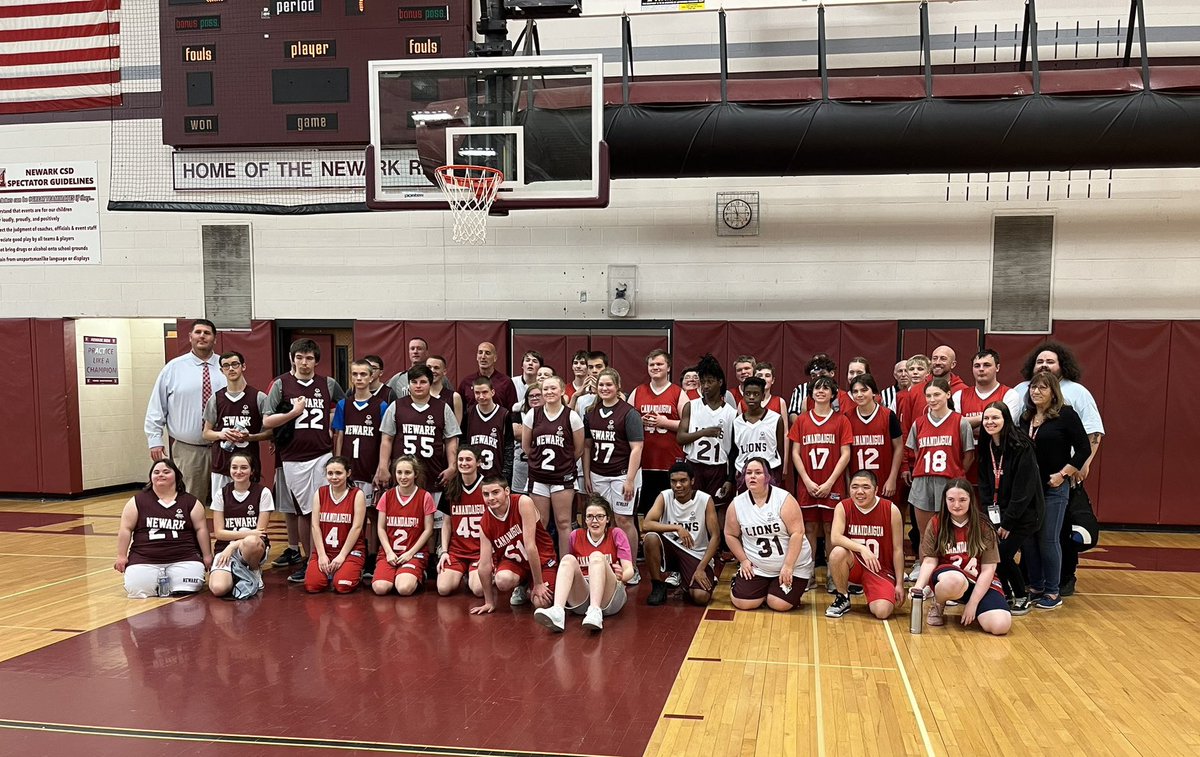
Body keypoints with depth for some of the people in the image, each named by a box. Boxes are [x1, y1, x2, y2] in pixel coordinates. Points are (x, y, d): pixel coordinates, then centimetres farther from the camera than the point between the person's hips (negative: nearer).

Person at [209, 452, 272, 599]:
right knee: (218, 588, -30)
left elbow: (260, 532, -5)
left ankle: (254, 573, -6)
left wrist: (233, 546, -15)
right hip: (225, 548, 1)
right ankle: (236, 574, 7)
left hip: (255, 547, -1)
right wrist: (247, 533, -14)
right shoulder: (221, 494, 4)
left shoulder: (263, 493, -2)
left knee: (251, 542, -40)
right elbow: (218, 532, 0)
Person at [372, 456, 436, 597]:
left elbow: (428, 529, -2)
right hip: (389, 552, 2)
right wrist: (389, 552, -8)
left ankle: (417, 575, 6)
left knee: (405, 589, -28)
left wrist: (410, 553, -9)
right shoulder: (387, 496, 4)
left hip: (415, 552, -2)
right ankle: (396, 575, 9)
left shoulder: (425, 497, -3)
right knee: (379, 588, -24)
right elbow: (381, 528, 6)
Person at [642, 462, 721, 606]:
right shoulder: (664, 497, -7)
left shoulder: (705, 500, -10)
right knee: (650, 538, -31)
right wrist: (677, 527, -33)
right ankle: (658, 586, -10)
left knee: (701, 597, -24)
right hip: (670, 548, 1)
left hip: (697, 555, -1)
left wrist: (701, 568, -18)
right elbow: (646, 524, -21)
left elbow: (715, 537, -10)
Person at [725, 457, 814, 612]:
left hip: (793, 566, -2)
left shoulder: (784, 499, -16)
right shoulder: (737, 504, -4)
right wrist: (743, 560, -2)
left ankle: (796, 592, 20)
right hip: (756, 567, 3)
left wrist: (788, 566, -21)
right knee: (743, 603, -10)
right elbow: (731, 535, 7)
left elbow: (797, 533, -19)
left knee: (779, 605, -14)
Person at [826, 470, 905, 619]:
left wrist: (899, 584, -5)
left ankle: (874, 601, 16)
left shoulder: (891, 510, -10)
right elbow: (835, 537, -24)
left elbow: (898, 550, -5)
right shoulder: (843, 507, -8)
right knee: (838, 552, -33)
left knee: (882, 612, -25)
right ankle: (842, 599, -7)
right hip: (854, 565, 1)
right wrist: (862, 548, -38)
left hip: (881, 569, -1)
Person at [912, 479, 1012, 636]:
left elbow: (988, 569, -5)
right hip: (946, 578, -1)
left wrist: (972, 604, -13)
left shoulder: (983, 527, -3)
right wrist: (918, 586, -25)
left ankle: (969, 611, 8)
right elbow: (929, 561, -5)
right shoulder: (935, 524, -2)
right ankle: (936, 606, -4)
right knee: (955, 581, -39)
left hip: (980, 583, 1)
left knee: (1000, 625, -26)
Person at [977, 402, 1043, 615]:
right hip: (997, 511, 6)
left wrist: (1008, 522, -17)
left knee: (1003, 553, -13)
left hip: (1024, 513, -6)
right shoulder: (986, 448, 3)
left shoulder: (1021, 447, -17)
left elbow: (1024, 490, -19)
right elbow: (984, 486, 6)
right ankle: (1007, 595, 17)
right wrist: (988, 515, -5)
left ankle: (1023, 599, 9)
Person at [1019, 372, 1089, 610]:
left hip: (1054, 487, -5)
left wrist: (1063, 474, -12)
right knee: (1028, 538, 7)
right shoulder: (1025, 417, 9)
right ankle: (1035, 587, 20)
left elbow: (1084, 448, -8)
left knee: (1048, 539, -2)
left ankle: (1052, 592, 9)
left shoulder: (1066, 414, -7)